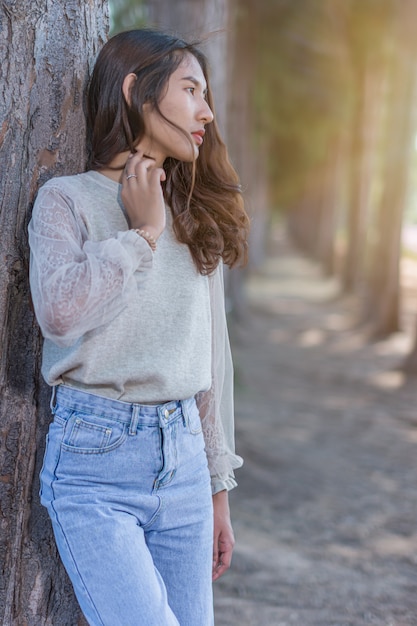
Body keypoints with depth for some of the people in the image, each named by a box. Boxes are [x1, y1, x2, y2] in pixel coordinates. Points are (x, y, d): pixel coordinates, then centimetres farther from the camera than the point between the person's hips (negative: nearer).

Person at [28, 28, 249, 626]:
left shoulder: (199, 216, 12)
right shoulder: (68, 199, -2)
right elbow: (59, 313, -22)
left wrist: (218, 487, 15)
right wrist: (142, 232, -10)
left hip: (183, 454, 5)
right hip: (95, 457, -5)